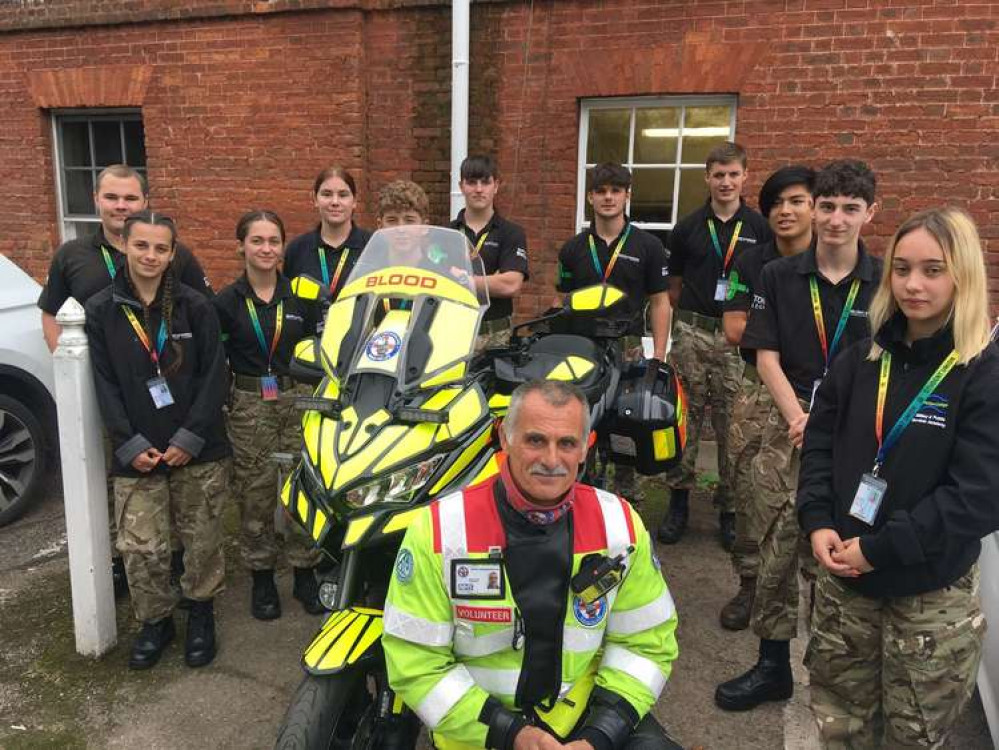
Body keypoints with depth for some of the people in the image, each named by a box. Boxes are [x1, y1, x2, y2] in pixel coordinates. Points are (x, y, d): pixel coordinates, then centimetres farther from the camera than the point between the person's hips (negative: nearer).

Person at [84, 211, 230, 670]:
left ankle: (201, 614, 31)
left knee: (202, 541, 8)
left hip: (199, 450, 0)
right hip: (137, 455, 1)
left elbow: (214, 376, -3)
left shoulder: (195, 306, -1)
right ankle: (155, 621, 26)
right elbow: (104, 385, 0)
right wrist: (130, 445, -9)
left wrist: (191, 438, -11)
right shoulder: (101, 311, 2)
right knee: (141, 548, 2)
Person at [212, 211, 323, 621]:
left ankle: (305, 574, 19)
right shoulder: (227, 301, 1)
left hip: (298, 400, 1)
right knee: (254, 493, 5)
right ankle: (261, 578, 21)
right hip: (249, 405, -1)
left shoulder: (301, 296, 5)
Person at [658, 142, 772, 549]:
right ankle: (679, 499, 16)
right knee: (685, 418, 5)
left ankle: (731, 507, 15)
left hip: (739, 338, -1)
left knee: (734, 425, 3)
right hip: (692, 333, 1)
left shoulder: (760, 228, 4)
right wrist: (684, 318, 10)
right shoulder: (687, 227, 9)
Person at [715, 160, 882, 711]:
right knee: (778, 548, 3)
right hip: (790, 429, 1)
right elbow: (767, 358, 3)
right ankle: (773, 666, 18)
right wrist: (800, 419, -11)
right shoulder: (779, 277, 6)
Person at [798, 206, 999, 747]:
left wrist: (878, 549, -19)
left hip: (932, 592, -4)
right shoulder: (861, 360, 3)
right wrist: (818, 522, -9)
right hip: (842, 577, 4)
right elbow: (819, 443, 6)